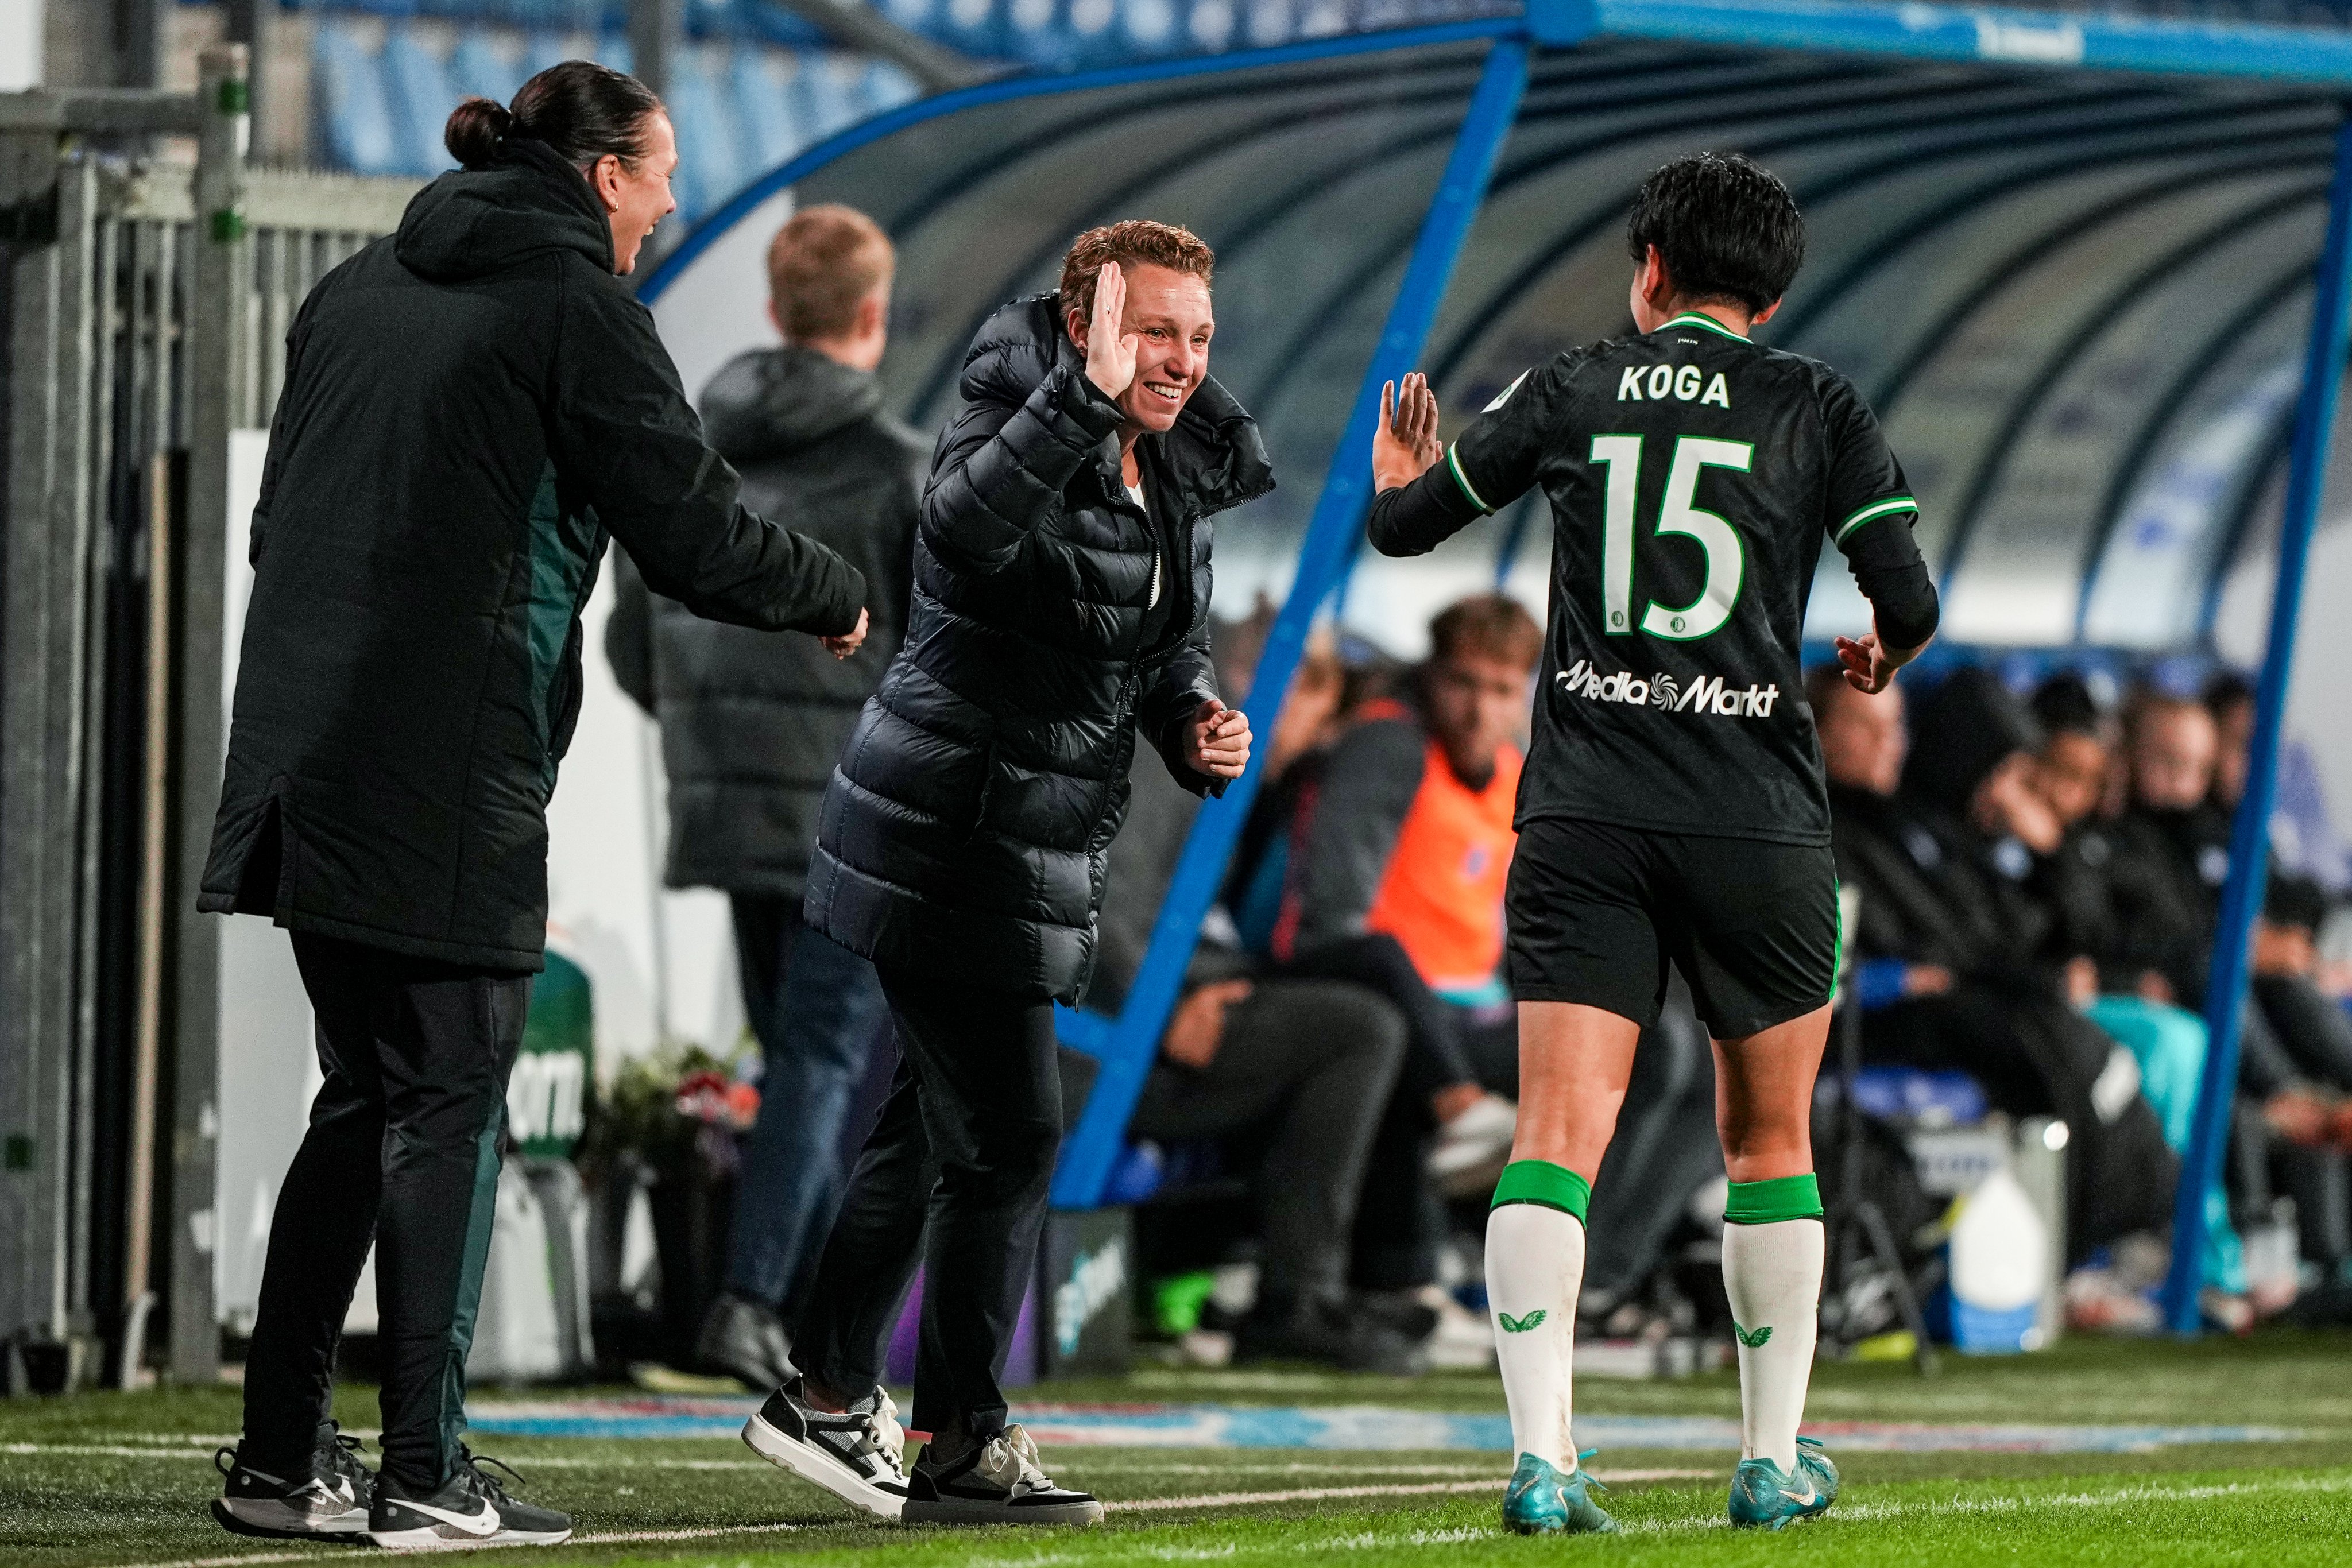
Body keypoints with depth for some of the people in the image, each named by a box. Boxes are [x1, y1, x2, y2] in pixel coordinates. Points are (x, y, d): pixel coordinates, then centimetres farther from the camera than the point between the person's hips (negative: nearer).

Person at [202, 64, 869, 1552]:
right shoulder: (577, 306, -6)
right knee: (450, 1107, -2)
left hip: (306, 753, 7)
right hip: (455, 779, -7)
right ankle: (427, 1475, -2)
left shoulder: (355, 292, 16)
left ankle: (281, 1458, 12)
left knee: (364, 1097, 14)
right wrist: (838, 595, 11)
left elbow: (280, 517, 21)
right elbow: (696, 534, -6)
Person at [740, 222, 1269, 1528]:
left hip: (1027, 852, 9)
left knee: (935, 1123, 17)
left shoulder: (1177, 479, 10)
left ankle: (827, 1396, 29)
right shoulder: (1022, 429, -16)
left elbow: (1169, 646, 23)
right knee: (1006, 1137, -8)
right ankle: (961, 1445, -2)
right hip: (956, 841, -9)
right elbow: (969, 520, -40)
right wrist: (1087, 401, -49)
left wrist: (1194, 729, 2)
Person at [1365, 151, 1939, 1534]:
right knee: (1770, 1140, 14)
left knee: (1558, 1133, -6)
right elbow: (1912, 601, -1)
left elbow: (1403, 525, 16)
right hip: (1758, 820, -1)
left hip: (1582, 815, 1)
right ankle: (1775, 1462, 17)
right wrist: (1885, 657, 23)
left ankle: (1541, 1458, -19)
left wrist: (1403, 484, 40)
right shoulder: (1816, 406, 4)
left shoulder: (1573, 392, 8)